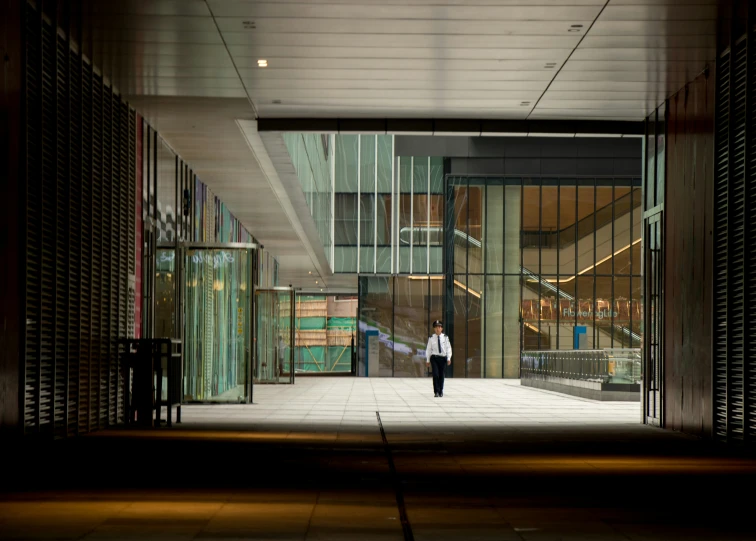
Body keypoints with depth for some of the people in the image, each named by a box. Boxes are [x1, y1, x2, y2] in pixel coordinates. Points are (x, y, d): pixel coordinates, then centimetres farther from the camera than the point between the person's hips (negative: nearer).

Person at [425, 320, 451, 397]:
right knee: (435, 375, -11)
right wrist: (427, 360, 6)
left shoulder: (445, 337, 1)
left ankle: (441, 392, 21)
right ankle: (436, 392, -8)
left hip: (443, 358, 1)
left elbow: (448, 348, 3)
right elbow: (428, 349, 6)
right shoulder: (431, 338, 0)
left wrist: (449, 359, -4)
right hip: (434, 358, -1)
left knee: (441, 376, 8)